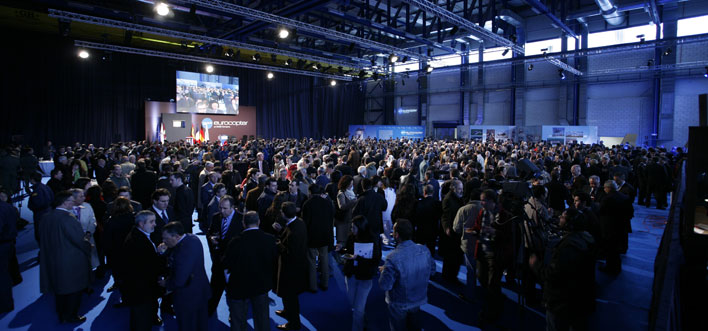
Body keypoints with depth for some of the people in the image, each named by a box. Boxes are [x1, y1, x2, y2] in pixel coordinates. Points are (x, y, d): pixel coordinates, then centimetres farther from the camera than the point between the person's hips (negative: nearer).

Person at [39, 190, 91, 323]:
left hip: (53, 261, 8)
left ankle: (61, 315, 33)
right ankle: (71, 316, 20)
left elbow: (44, 240, 12)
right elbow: (79, 239, -21)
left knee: (60, 288, 20)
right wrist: (88, 247, -2)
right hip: (72, 261, -8)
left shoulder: (46, 217, 1)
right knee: (74, 289, 9)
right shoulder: (67, 218, -23)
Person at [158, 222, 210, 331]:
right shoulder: (192, 238, -6)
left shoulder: (184, 251, -34)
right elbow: (173, 262, 7)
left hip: (188, 297, -9)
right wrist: (163, 252, -9)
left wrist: (166, 283, -10)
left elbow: (179, 280, -30)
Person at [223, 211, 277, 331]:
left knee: (238, 321, 17)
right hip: (262, 285, 2)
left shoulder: (236, 241, -23)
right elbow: (274, 260, -5)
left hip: (239, 285, -2)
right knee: (262, 318, 21)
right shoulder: (270, 239, -16)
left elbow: (226, 264, -11)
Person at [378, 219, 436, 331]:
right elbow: (432, 271, -1)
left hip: (399, 304, -4)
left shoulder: (393, 258, -35)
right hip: (419, 299, 5)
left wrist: (383, 271, -9)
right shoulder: (424, 250, -18)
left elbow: (384, 286, -27)